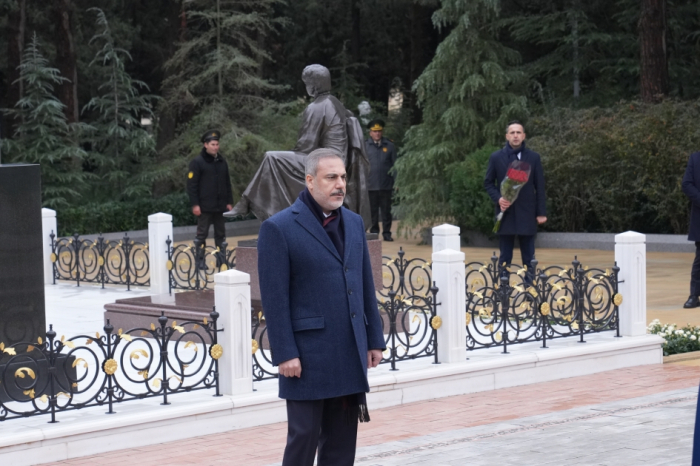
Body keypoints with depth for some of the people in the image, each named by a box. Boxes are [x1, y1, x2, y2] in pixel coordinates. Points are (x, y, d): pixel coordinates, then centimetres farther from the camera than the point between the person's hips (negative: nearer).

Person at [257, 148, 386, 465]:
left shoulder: (354, 223, 13)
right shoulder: (279, 228, -7)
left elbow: (366, 286, 15)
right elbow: (274, 299, -11)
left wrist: (374, 340, 12)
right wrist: (284, 354, -14)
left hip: (350, 356, 6)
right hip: (308, 357, -6)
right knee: (304, 438, 0)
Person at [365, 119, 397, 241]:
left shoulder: (389, 146, 7)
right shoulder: (365, 145, 4)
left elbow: (394, 165, 10)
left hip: (386, 185, 1)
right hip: (370, 185, -1)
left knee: (386, 210, 4)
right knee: (372, 211, 5)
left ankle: (387, 233, 10)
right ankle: (374, 233, 13)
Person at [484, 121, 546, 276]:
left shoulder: (533, 157, 4)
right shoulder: (496, 157, 4)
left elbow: (540, 186, 4)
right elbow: (488, 182, 8)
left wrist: (541, 212, 0)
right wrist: (498, 198, -10)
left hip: (527, 213, 0)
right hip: (505, 213, 0)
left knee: (529, 257, 3)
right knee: (505, 257, 4)